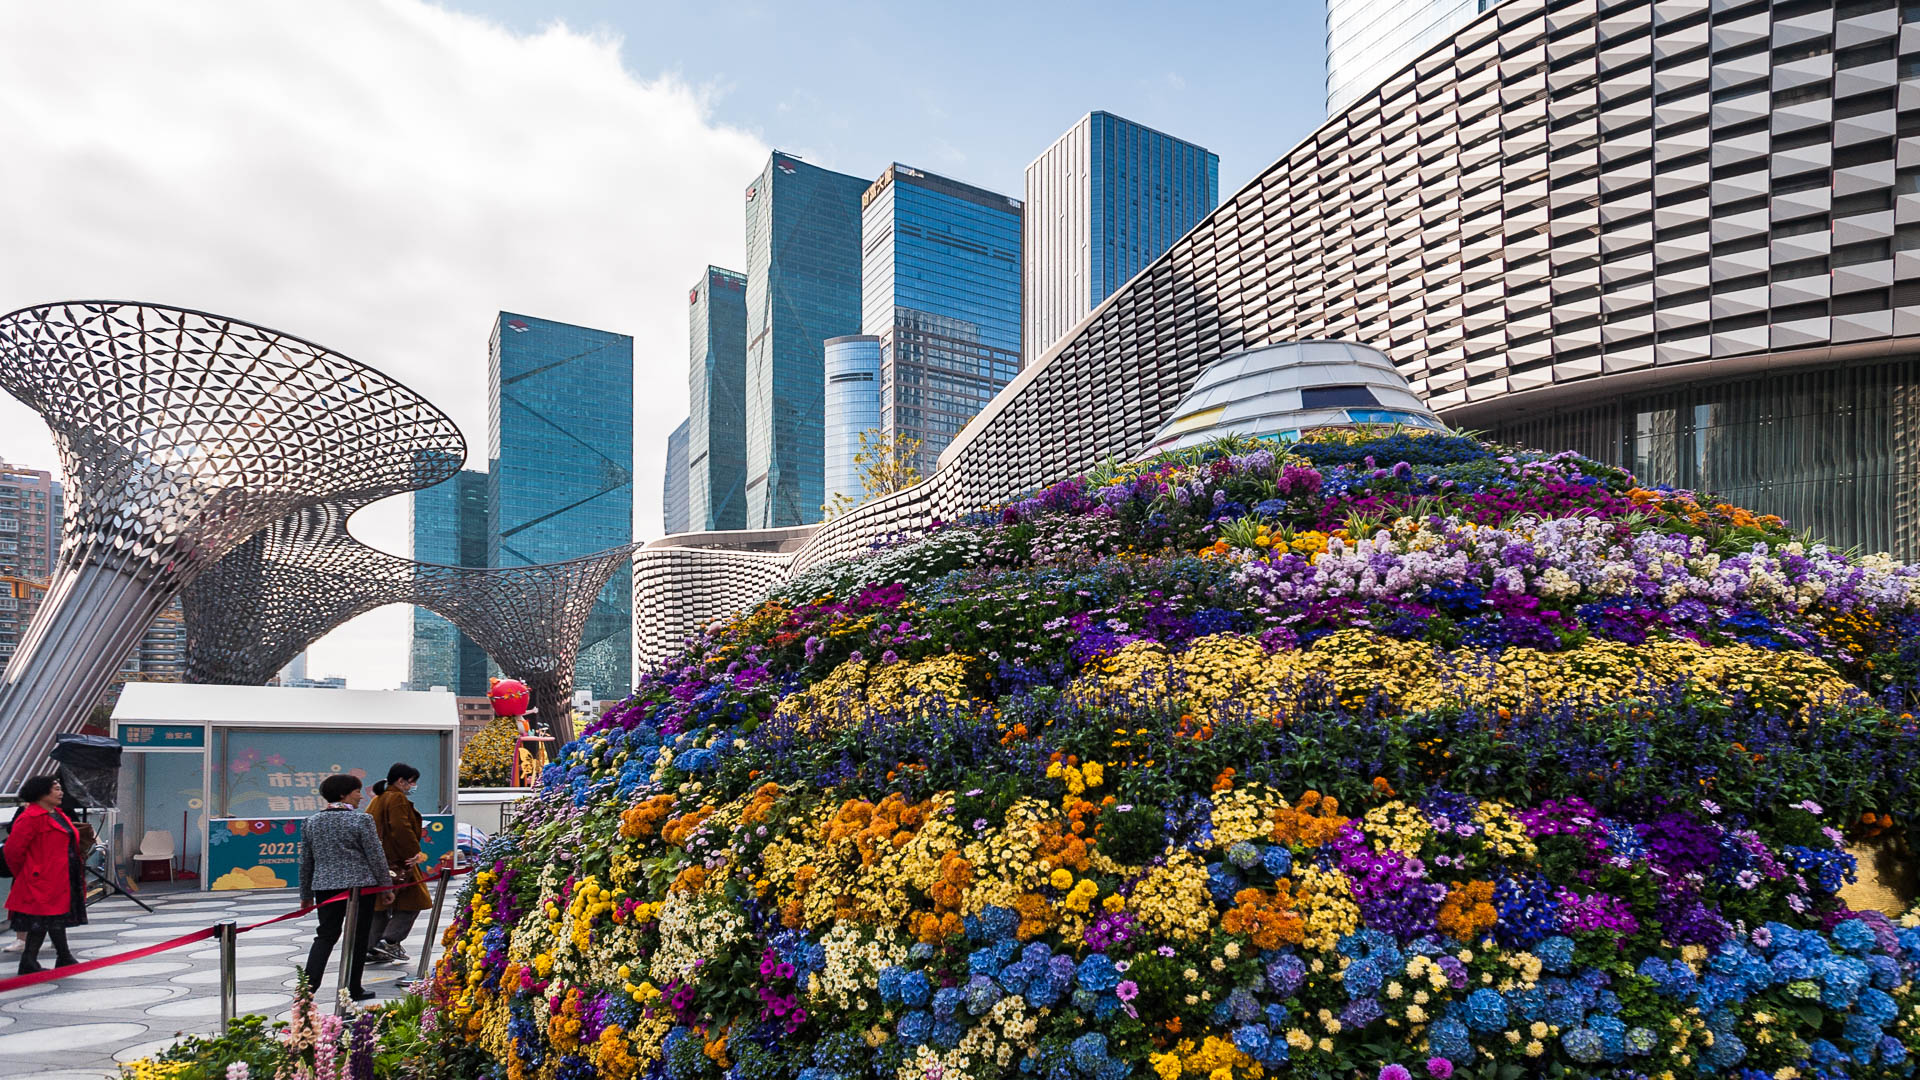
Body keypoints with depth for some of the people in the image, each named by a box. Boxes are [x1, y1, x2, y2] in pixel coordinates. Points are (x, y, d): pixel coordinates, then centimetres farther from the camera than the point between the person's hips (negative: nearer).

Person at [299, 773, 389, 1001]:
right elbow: (376, 857, -7)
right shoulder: (361, 820, -8)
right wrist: (386, 887, 4)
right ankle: (353, 989, 12)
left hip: (324, 886, 4)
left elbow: (305, 862, 13)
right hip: (360, 885, -4)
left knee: (325, 935, 9)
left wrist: (306, 894, 23)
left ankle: (309, 984, -7)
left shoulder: (311, 822, 7)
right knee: (358, 937, 6)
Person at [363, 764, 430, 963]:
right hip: (396, 862, -10)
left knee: (380, 905, 15)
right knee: (411, 902, -3)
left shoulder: (378, 799, 17)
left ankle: (373, 947, 17)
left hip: (378, 861, 10)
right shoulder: (397, 799, -13)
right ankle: (390, 941, -11)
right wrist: (415, 852, -15)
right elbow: (401, 829, -23)